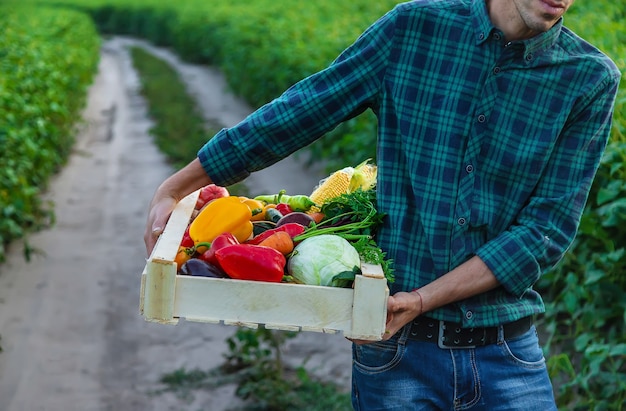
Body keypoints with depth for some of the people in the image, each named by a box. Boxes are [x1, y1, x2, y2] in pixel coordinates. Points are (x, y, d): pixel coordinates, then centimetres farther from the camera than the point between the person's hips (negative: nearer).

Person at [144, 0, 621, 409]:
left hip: (508, 359, 1)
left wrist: (423, 298, -18)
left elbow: (548, 228, -8)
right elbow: (297, 113, 2)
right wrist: (175, 188, 4)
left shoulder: (592, 79, -4)